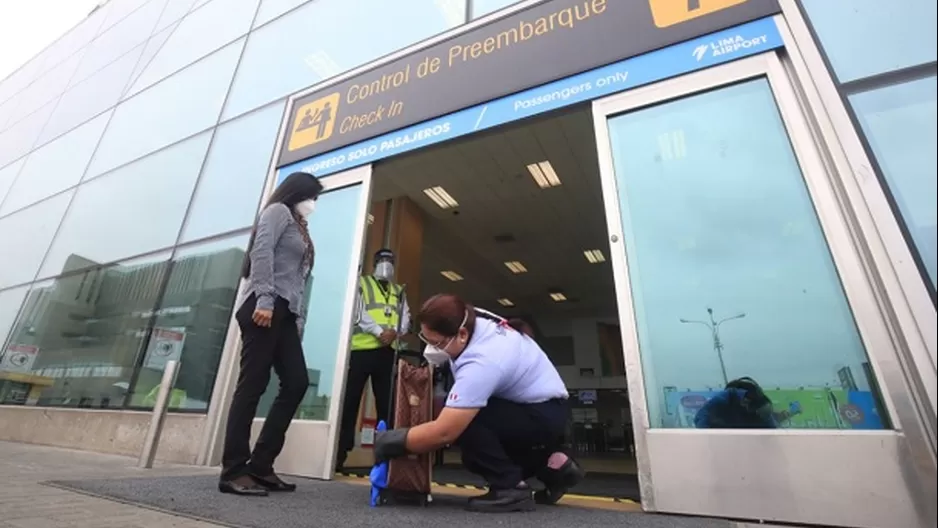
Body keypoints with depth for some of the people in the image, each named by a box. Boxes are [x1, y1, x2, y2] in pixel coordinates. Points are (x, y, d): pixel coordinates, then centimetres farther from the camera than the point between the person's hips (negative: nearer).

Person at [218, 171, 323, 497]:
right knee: (253, 384, -8)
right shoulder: (278, 211, 6)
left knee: (297, 382, 1)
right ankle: (233, 471, -1)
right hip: (266, 307, -9)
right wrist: (264, 299, -22)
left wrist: (299, 319, 13)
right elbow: (261, 253, -11)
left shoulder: (298, 226, 30)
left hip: (285, 313, 9)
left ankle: (260, 466, 7)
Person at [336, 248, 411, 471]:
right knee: (350, 401, -2)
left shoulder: (399, 292, 23)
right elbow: (358, 311, -4)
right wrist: (379, 331, -15)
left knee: (386, 403, 5)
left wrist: (395, 332, -10)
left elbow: (406, 318, 12)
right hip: (362, 348, -3)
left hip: (388, 351, 4)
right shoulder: (361, 283, 12)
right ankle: (340, 453, 7)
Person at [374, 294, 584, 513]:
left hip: (544, 415, -10)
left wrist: (391, 441, -21)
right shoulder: (472, 318, -10)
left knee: (462, 421, -28)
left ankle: (510, 487, -11)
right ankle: (549, 465, 18)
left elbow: (443, 432, -35)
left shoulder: (481, 362, -35)